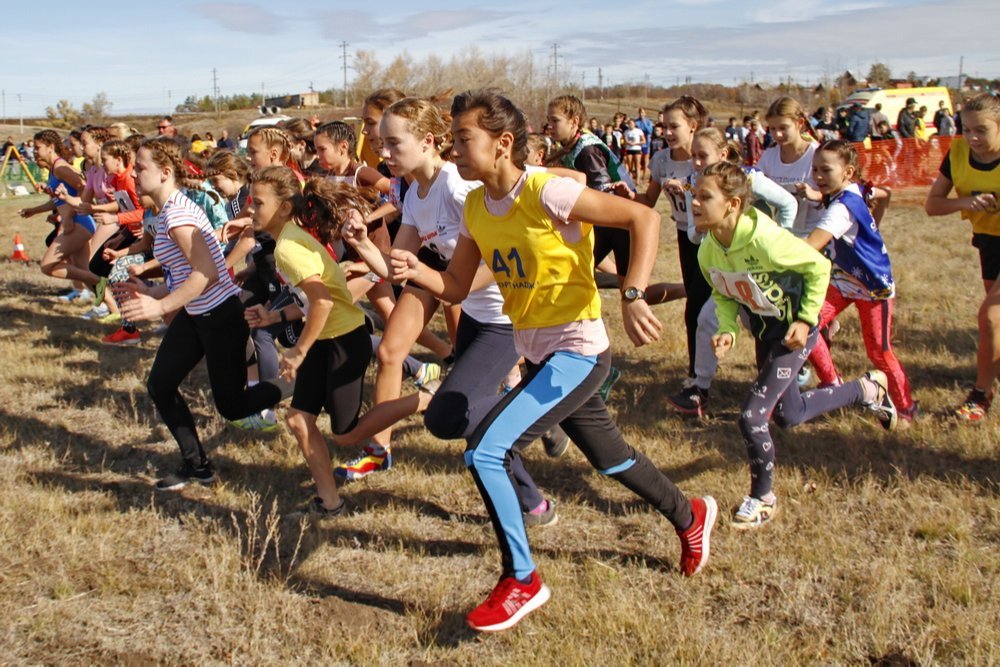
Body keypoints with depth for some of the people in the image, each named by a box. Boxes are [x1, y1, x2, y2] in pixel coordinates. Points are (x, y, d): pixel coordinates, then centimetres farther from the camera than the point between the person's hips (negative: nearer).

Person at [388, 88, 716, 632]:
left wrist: (632, 297, -32)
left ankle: (521, 581, 0)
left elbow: (643, 217, -21)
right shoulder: (476, 206, 2)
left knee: (484, 451, -18)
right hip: (535, 355, 8)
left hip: (575, 352, -8)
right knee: (610, 459, 23)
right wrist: (417, 272, -14)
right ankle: (690, 516, 50)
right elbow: (455, 287, 8)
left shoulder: (545, 192, -21)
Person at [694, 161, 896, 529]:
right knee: (788, 414, 23)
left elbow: (818, 267, -19)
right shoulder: (707, 252, -14)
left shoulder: (764, 239, -34)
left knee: (752, 414, -15)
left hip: (795, 330, -8)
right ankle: (868, 389, 46)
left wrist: (806, 320, -18)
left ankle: (763, 498, 10)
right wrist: (727, 332, -14)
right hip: (763, 331, 8)